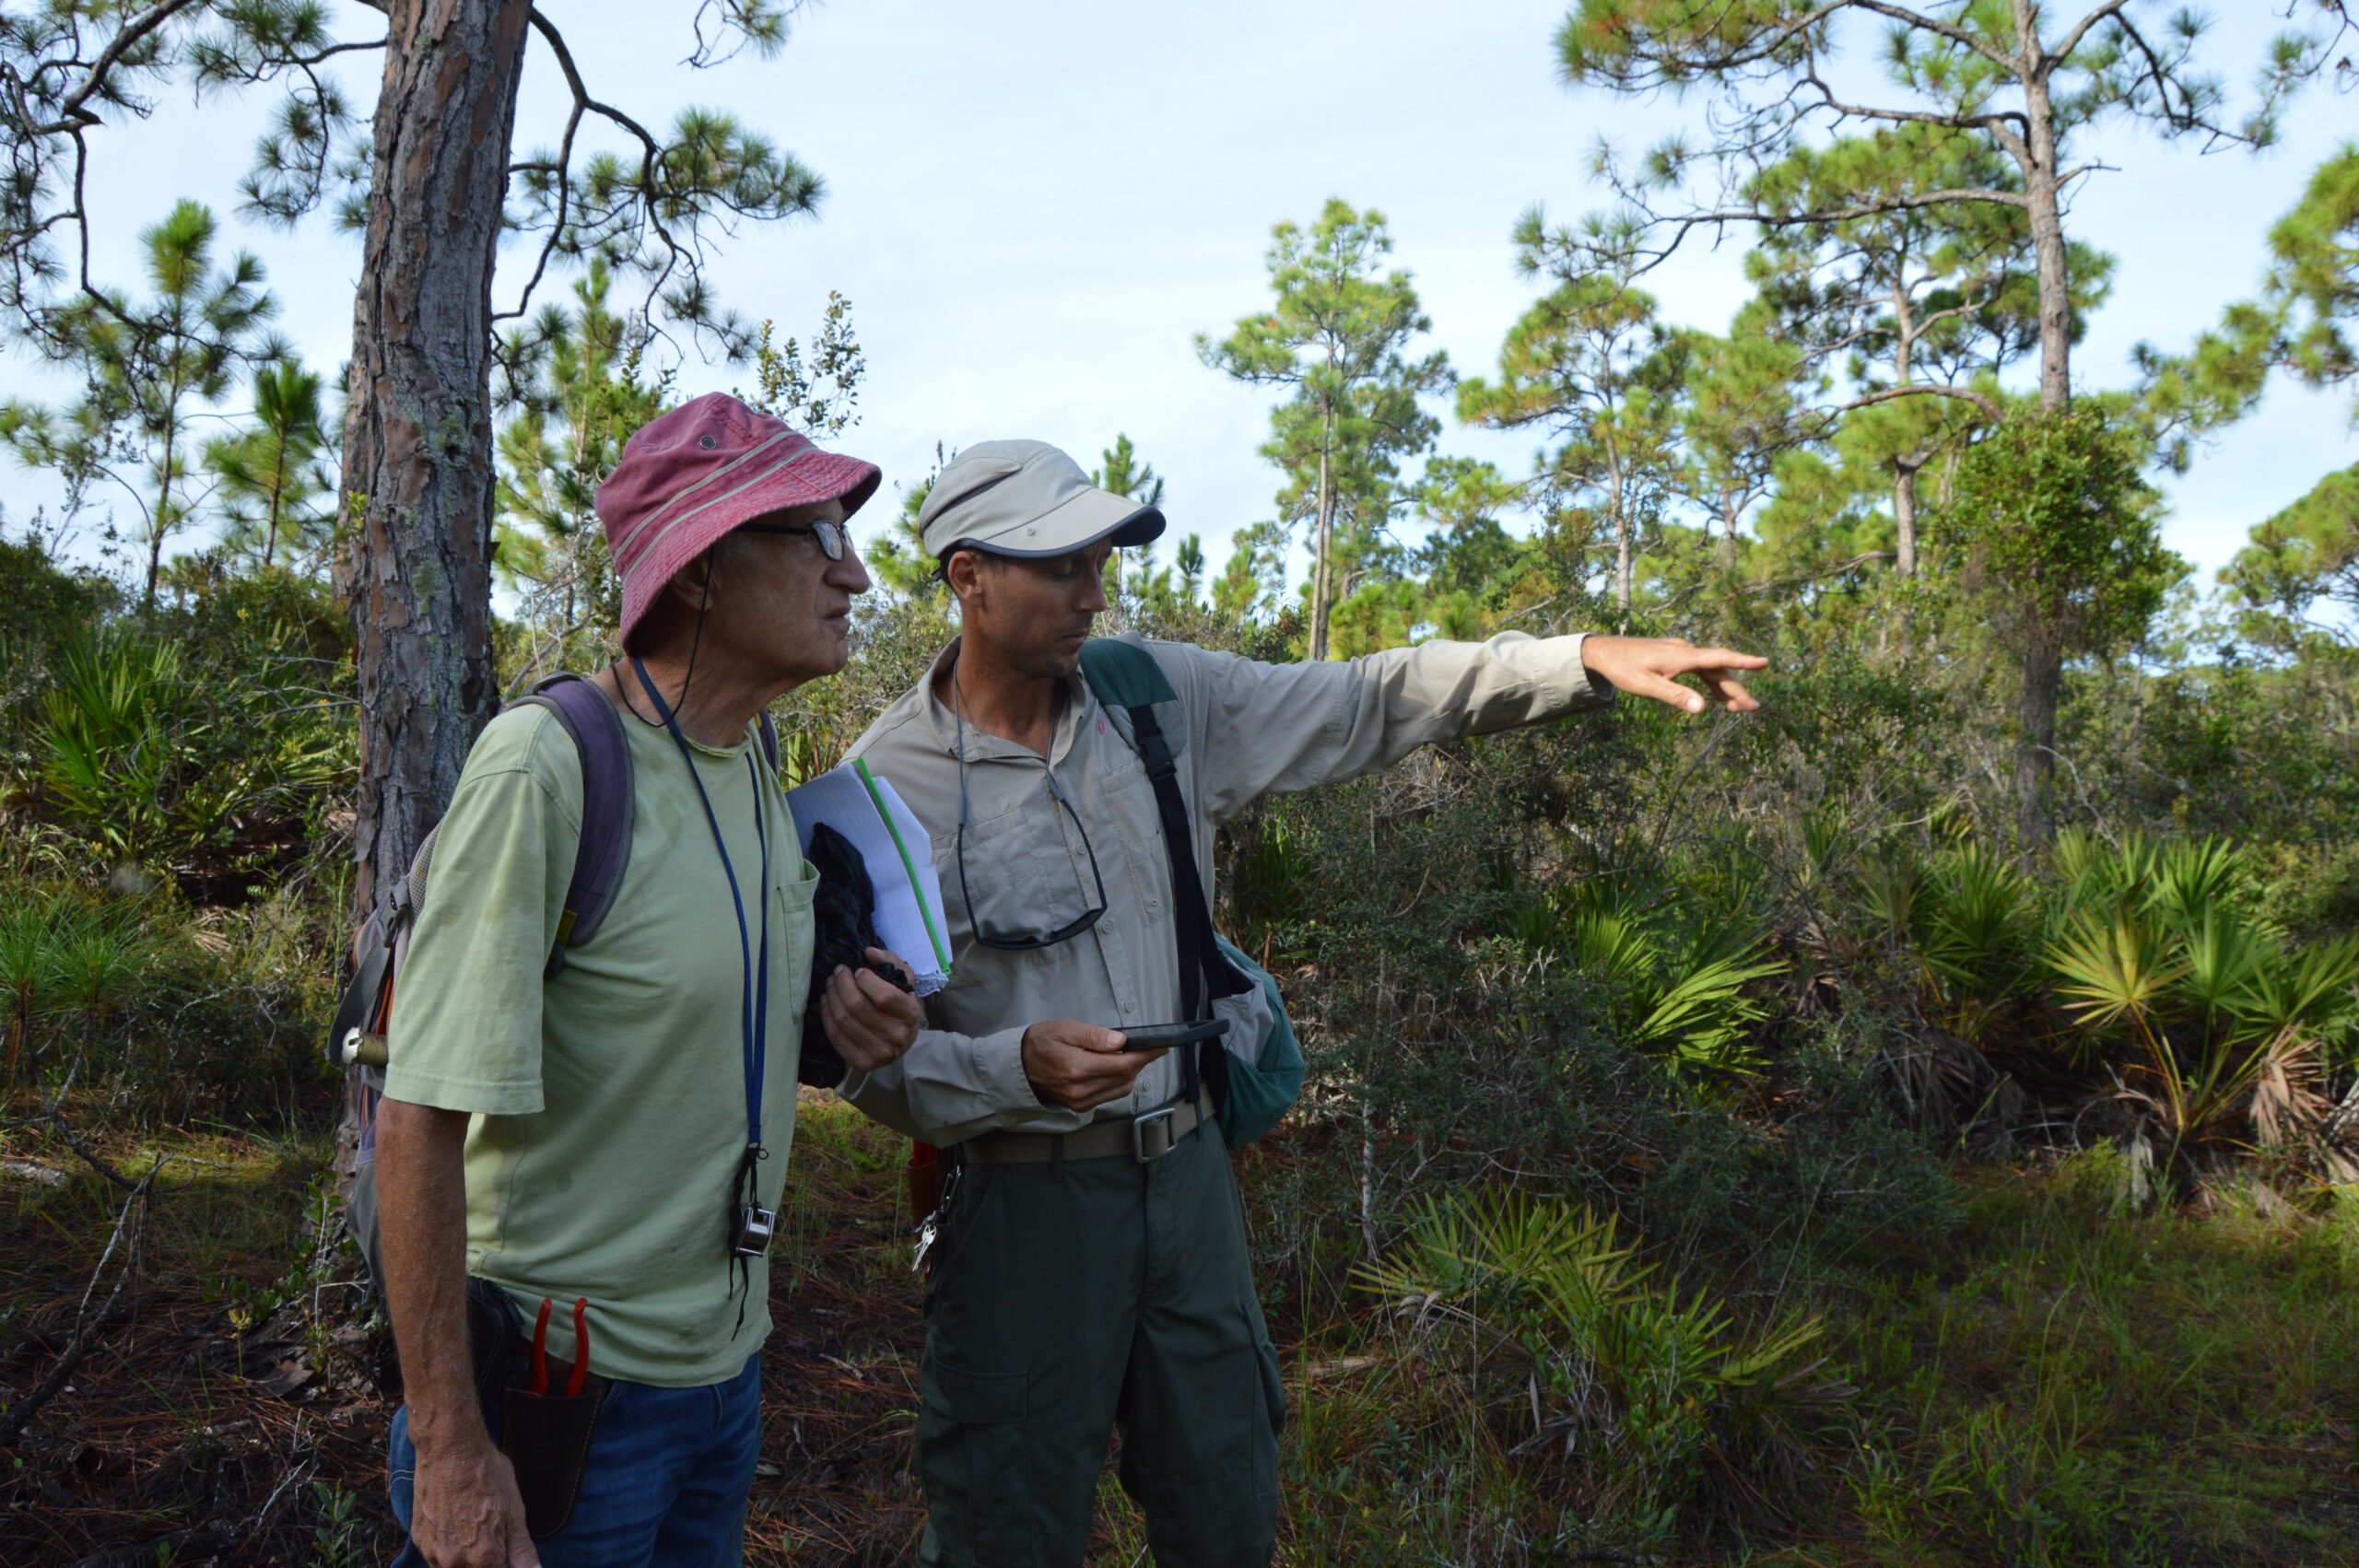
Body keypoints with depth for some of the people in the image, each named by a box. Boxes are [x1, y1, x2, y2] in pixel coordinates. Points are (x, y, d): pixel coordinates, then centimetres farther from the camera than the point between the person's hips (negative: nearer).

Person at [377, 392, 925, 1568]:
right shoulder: (546, 765, -20)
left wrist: (834, 1018, -3)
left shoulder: (755, 770, 4)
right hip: (568, 1378, -8)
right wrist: (450, 1447, -21)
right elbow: (419, 1121, -22)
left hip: (724, 1359, 8)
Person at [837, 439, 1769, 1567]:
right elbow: (866, 1059, -10)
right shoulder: (885, 787, -12)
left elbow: (1372, 705, 4)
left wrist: (1584, 661, -4)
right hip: (1026, 1205, -4)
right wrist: (1018, 1066, -28)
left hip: (1187, 1172, 5)